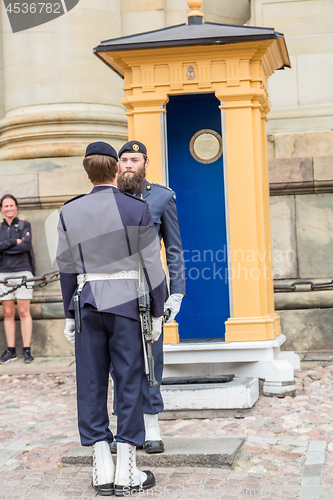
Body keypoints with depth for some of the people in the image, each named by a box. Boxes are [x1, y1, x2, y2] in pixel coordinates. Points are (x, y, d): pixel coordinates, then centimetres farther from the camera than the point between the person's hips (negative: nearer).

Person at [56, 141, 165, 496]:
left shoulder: (70, 212, 2)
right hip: (127, 304, -3)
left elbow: (66, 268, 5)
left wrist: (70, 315, 13)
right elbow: (152, 266, -5)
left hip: (88, 304, 3)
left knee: (92, 384, 6)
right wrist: (158, 313, 3)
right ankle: (126, 474, 4)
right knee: (130, 384, 2)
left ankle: (102, 471, 7)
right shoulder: (137, 210, -6)